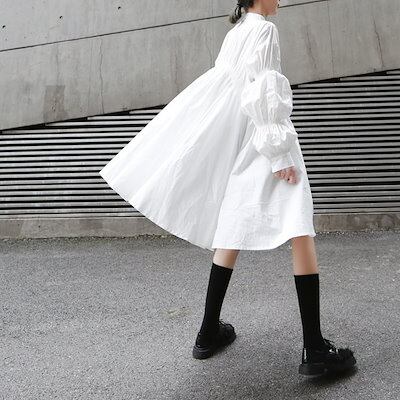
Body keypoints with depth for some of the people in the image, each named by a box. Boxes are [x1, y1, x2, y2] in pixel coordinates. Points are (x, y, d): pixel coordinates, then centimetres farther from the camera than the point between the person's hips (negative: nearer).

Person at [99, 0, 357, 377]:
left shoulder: (236, 31, 19)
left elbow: (219, 91, 20)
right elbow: (262, 94, -18)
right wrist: (280, 153, -20)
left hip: (240, 149, 9)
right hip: (264, 146, -9)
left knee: (231, 234, 12)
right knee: (301, 233, -10)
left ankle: (209, 333, 20)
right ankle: (315, 350, -9)